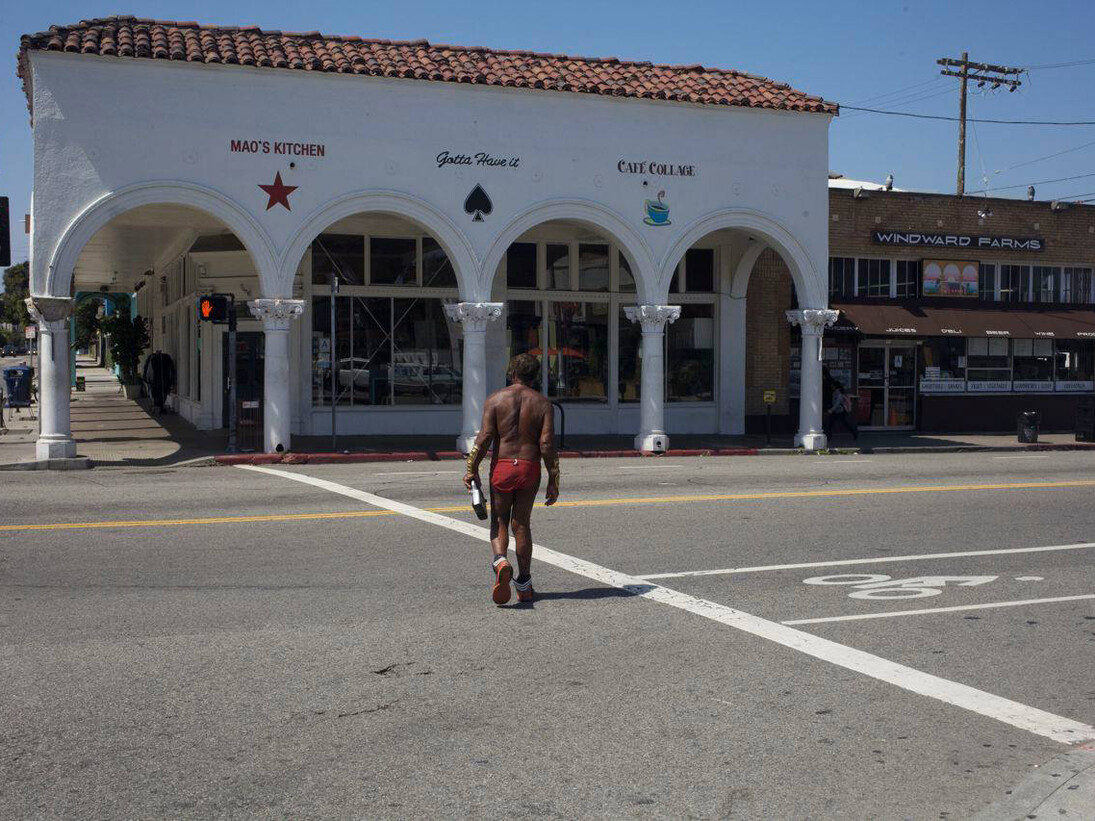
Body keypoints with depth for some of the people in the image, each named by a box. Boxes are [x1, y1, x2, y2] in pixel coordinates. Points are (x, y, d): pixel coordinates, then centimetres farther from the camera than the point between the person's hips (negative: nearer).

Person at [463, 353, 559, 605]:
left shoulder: (495, 399, 1)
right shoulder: (543, 403, 3)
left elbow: (485, 436, -8)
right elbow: (547, 444, -5)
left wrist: (472, 468, -3)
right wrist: (553, 481, -1)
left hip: (502, 466, -1)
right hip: (530, 468, 1)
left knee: (499, 521, 11)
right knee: (521, 524, 12)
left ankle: (500, 560, -20)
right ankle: (524, 586, 16)